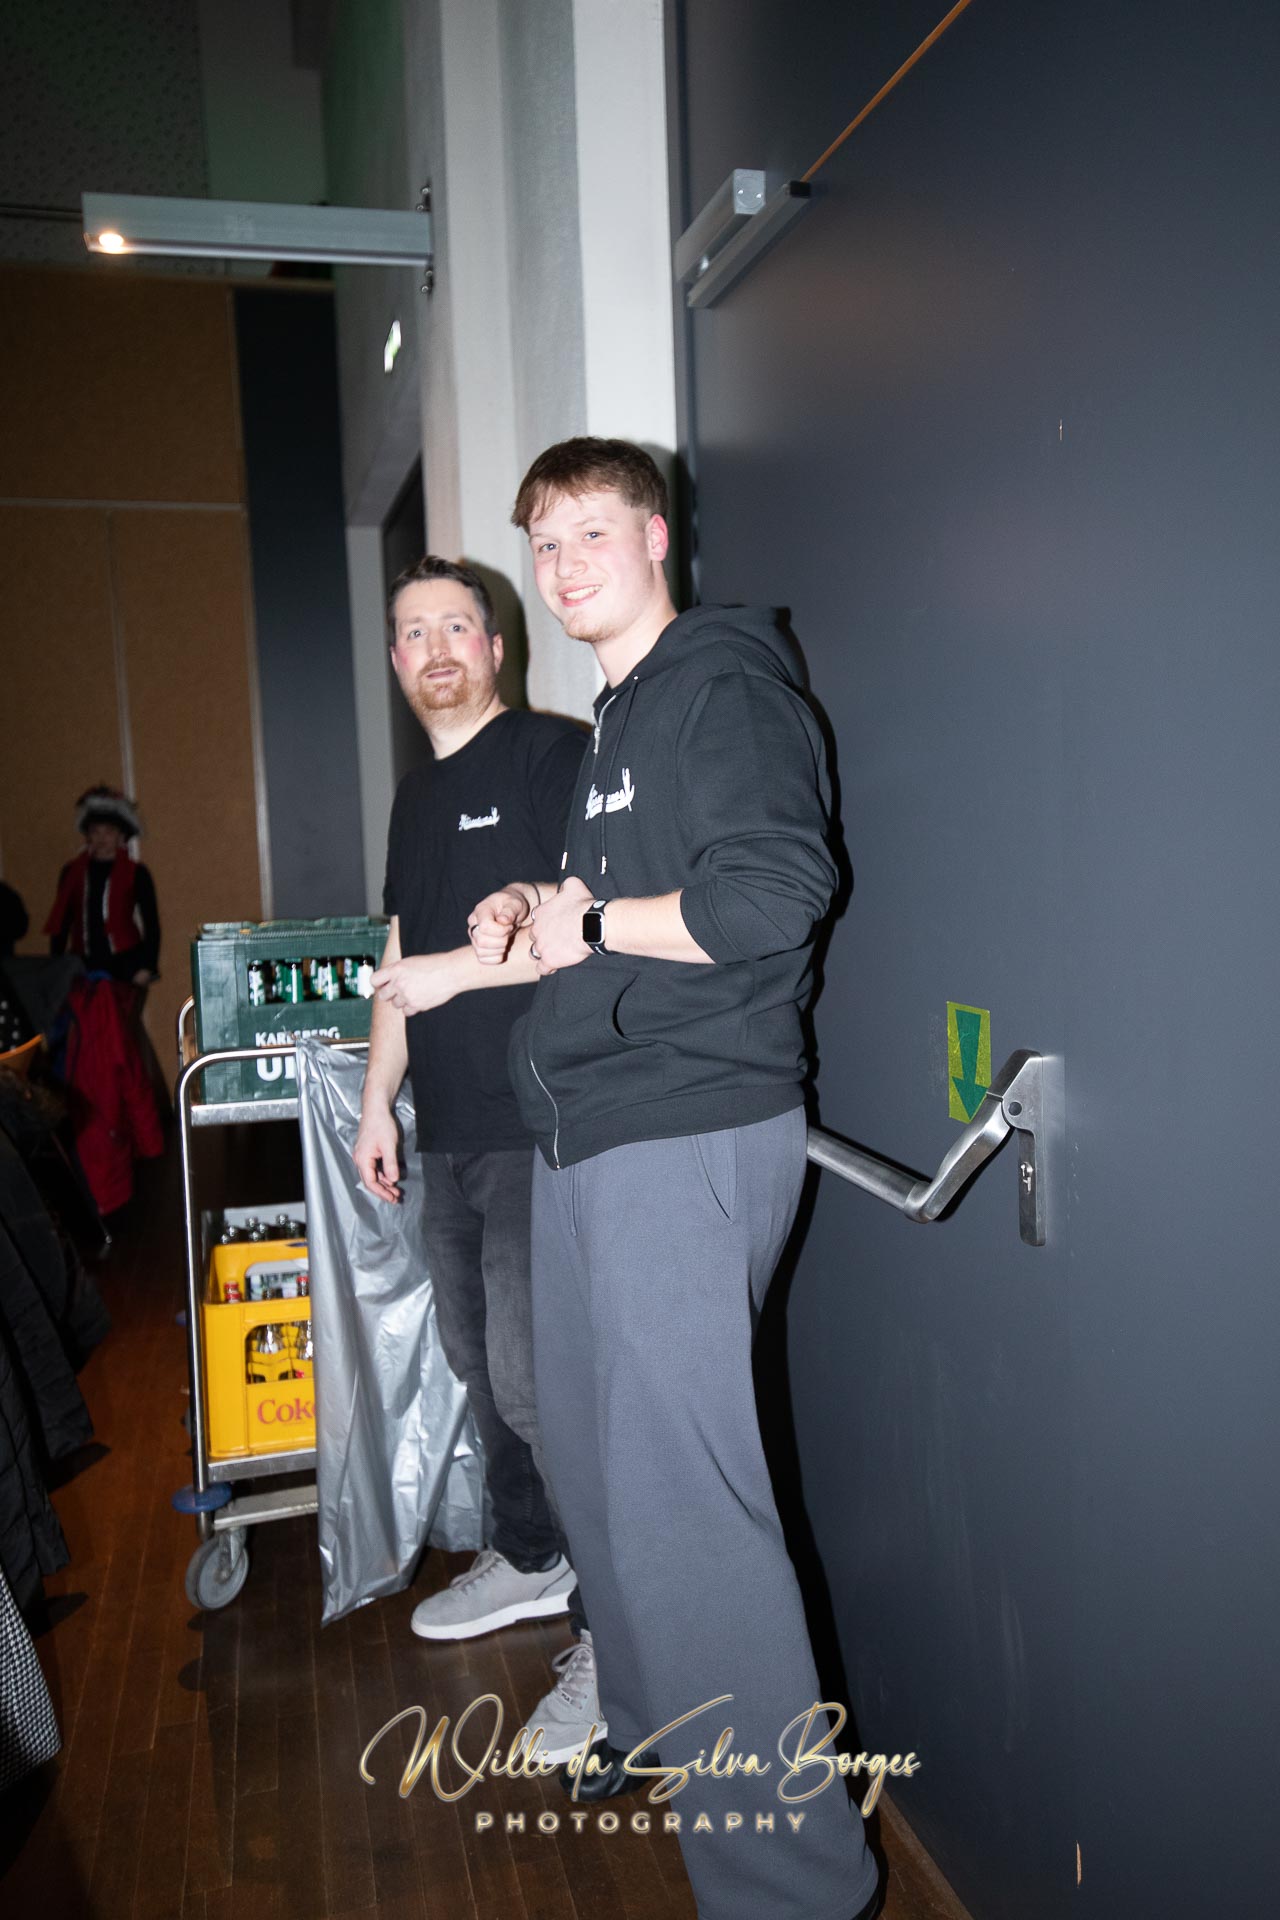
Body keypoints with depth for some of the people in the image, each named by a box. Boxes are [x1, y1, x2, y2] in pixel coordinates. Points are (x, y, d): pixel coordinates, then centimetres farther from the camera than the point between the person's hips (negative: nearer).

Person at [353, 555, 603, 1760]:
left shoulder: (553, 754, -6)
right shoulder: (416, 796, 19)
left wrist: (461, 968, -14)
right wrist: (378, 1101, 19)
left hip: (538, 1127, -8)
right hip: (447, 1129, 8)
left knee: (536, 1377, -8)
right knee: (478, 1362, 17)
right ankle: (527, 1560, 36)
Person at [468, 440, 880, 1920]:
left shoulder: (723, 682, -8)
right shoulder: (612, 721, 22)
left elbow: (770, 894, -23)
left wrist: (585, 921, -11)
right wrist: (530, 914, 10)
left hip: (687, 1134, -10)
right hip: (588, 1132, 10)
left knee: (678, 1497, -8)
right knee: (594, 1461, 19)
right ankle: (654, 1730, 39)